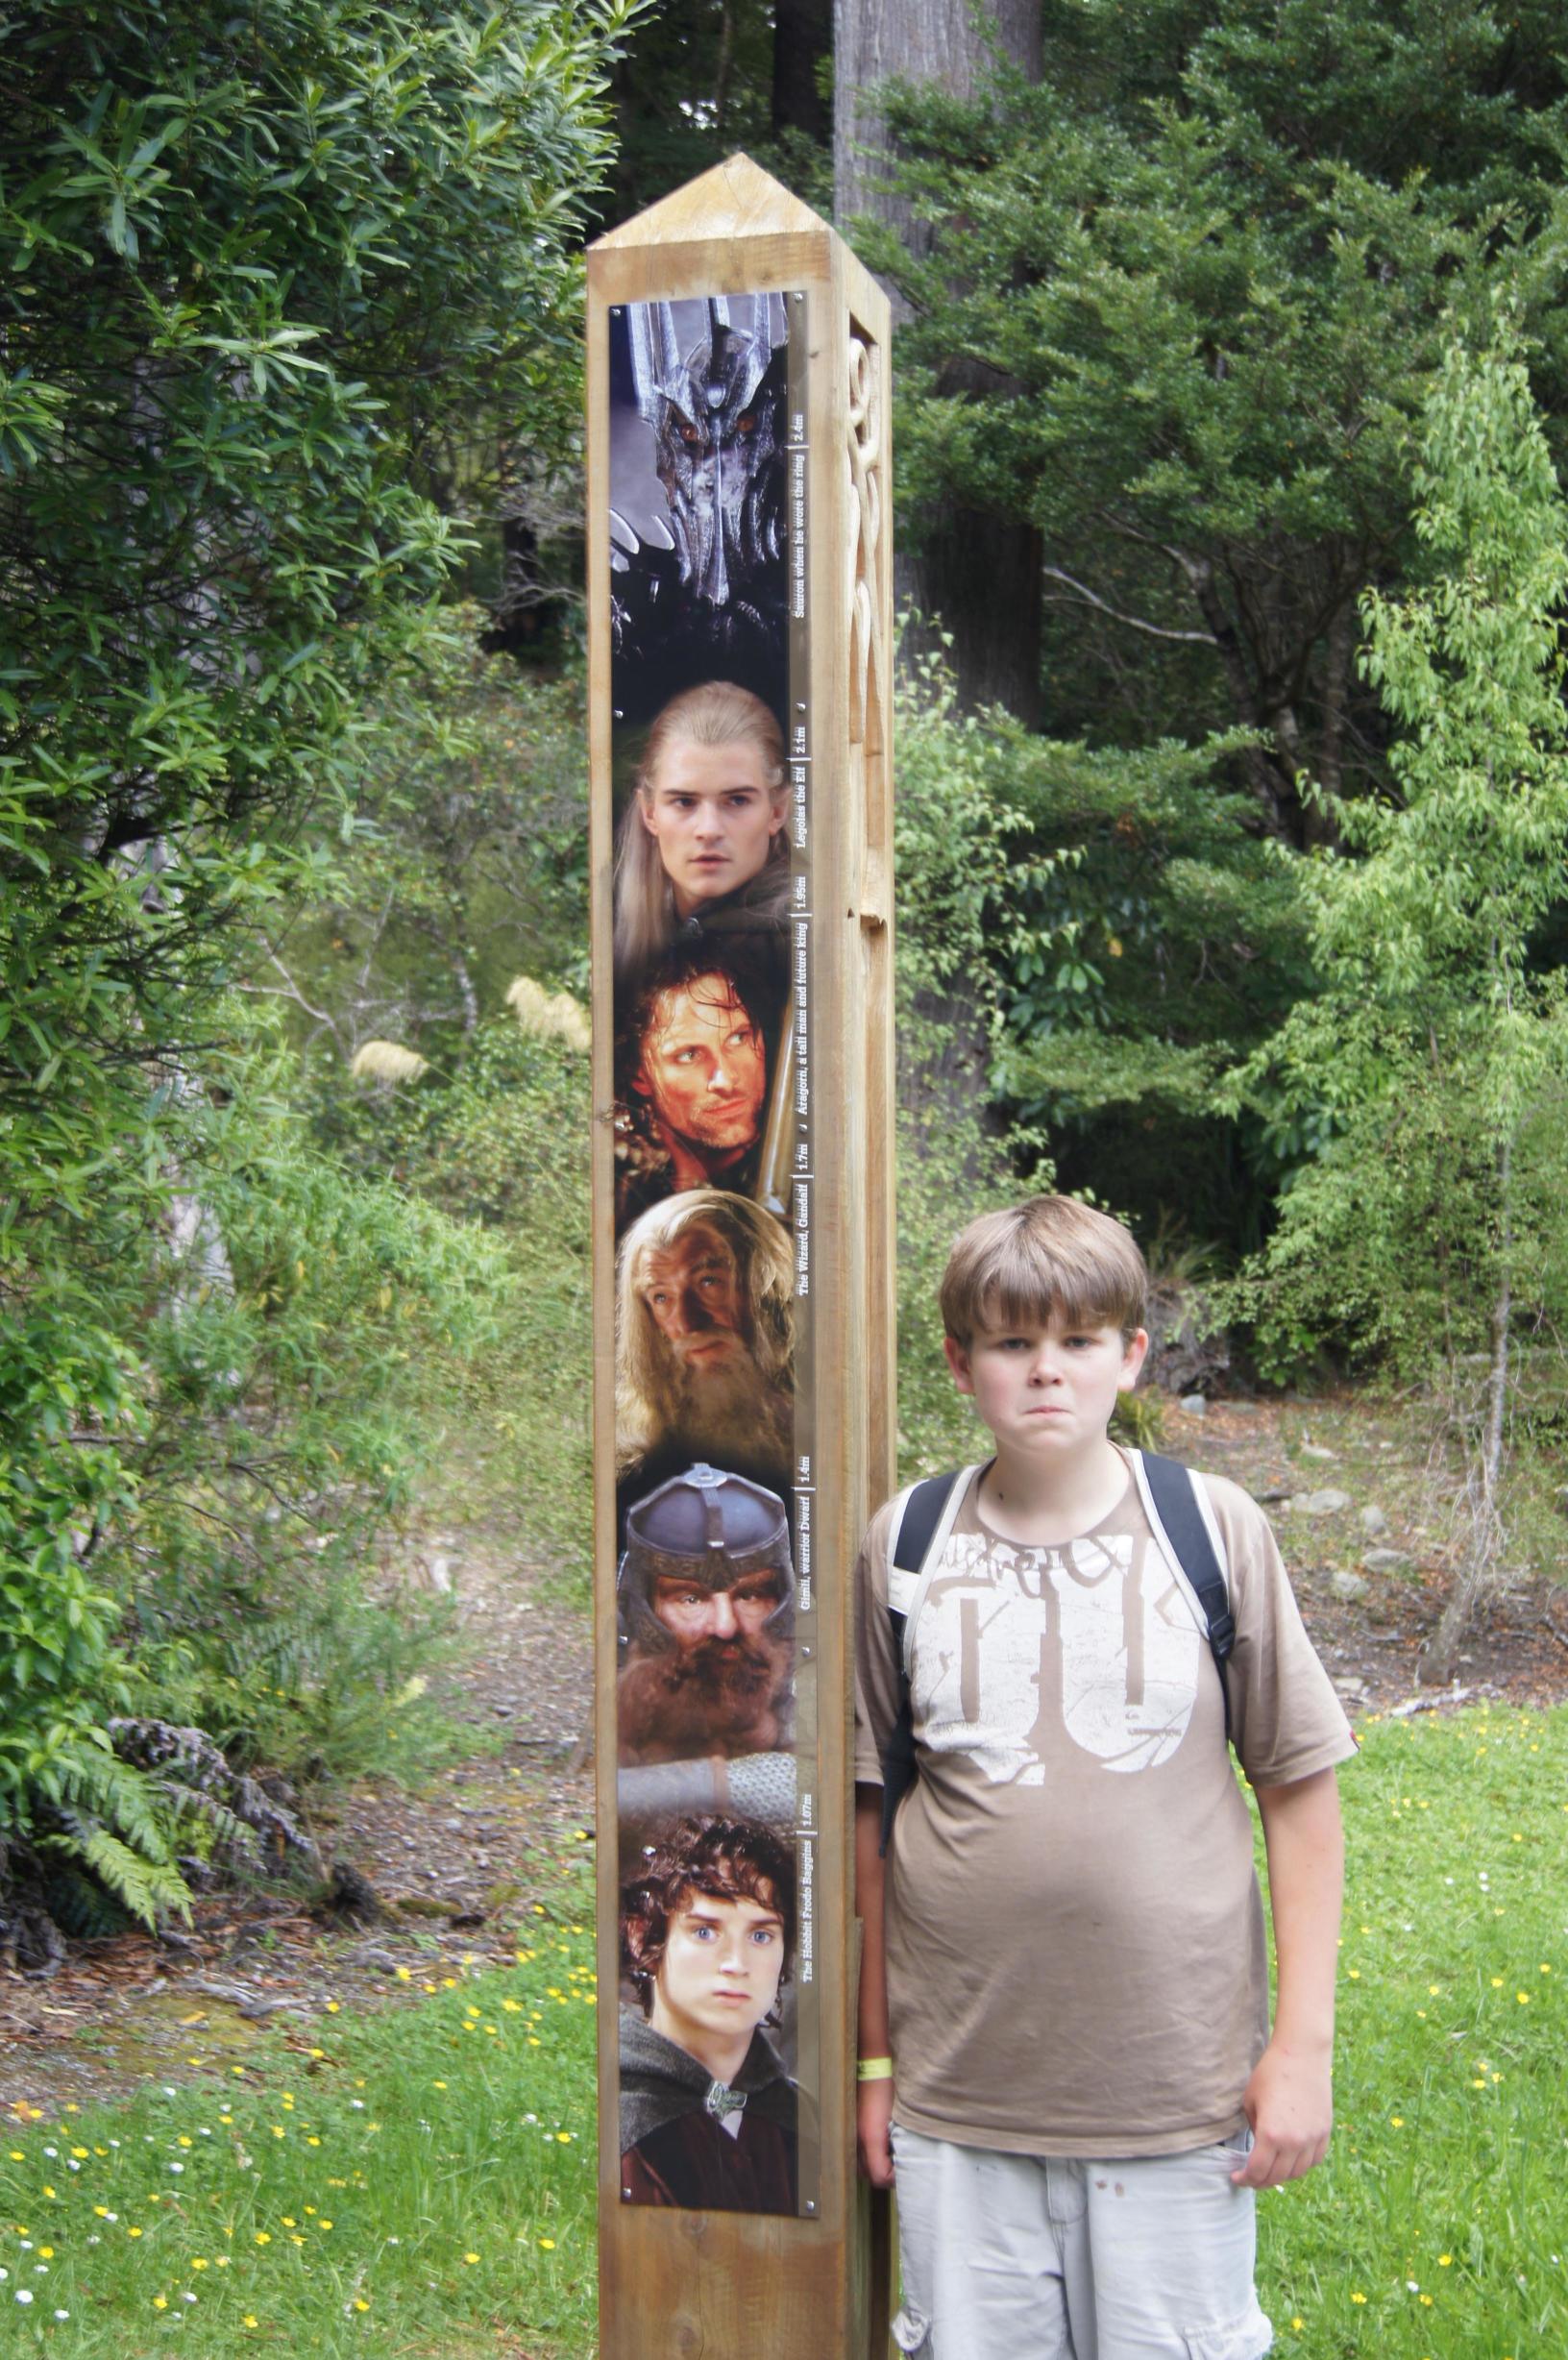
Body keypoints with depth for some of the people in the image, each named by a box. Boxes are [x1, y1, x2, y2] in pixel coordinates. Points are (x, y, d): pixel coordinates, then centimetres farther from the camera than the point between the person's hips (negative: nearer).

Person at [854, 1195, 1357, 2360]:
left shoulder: (1215, 1530, -2)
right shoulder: (904, 1551, 2)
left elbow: (1301, 1790, 2)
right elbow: (871, 1815, 8)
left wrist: (1304, 2045, -1)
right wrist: (875, 2059, 10)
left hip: (1178, 2091, -1)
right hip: (957, 2099, 1)